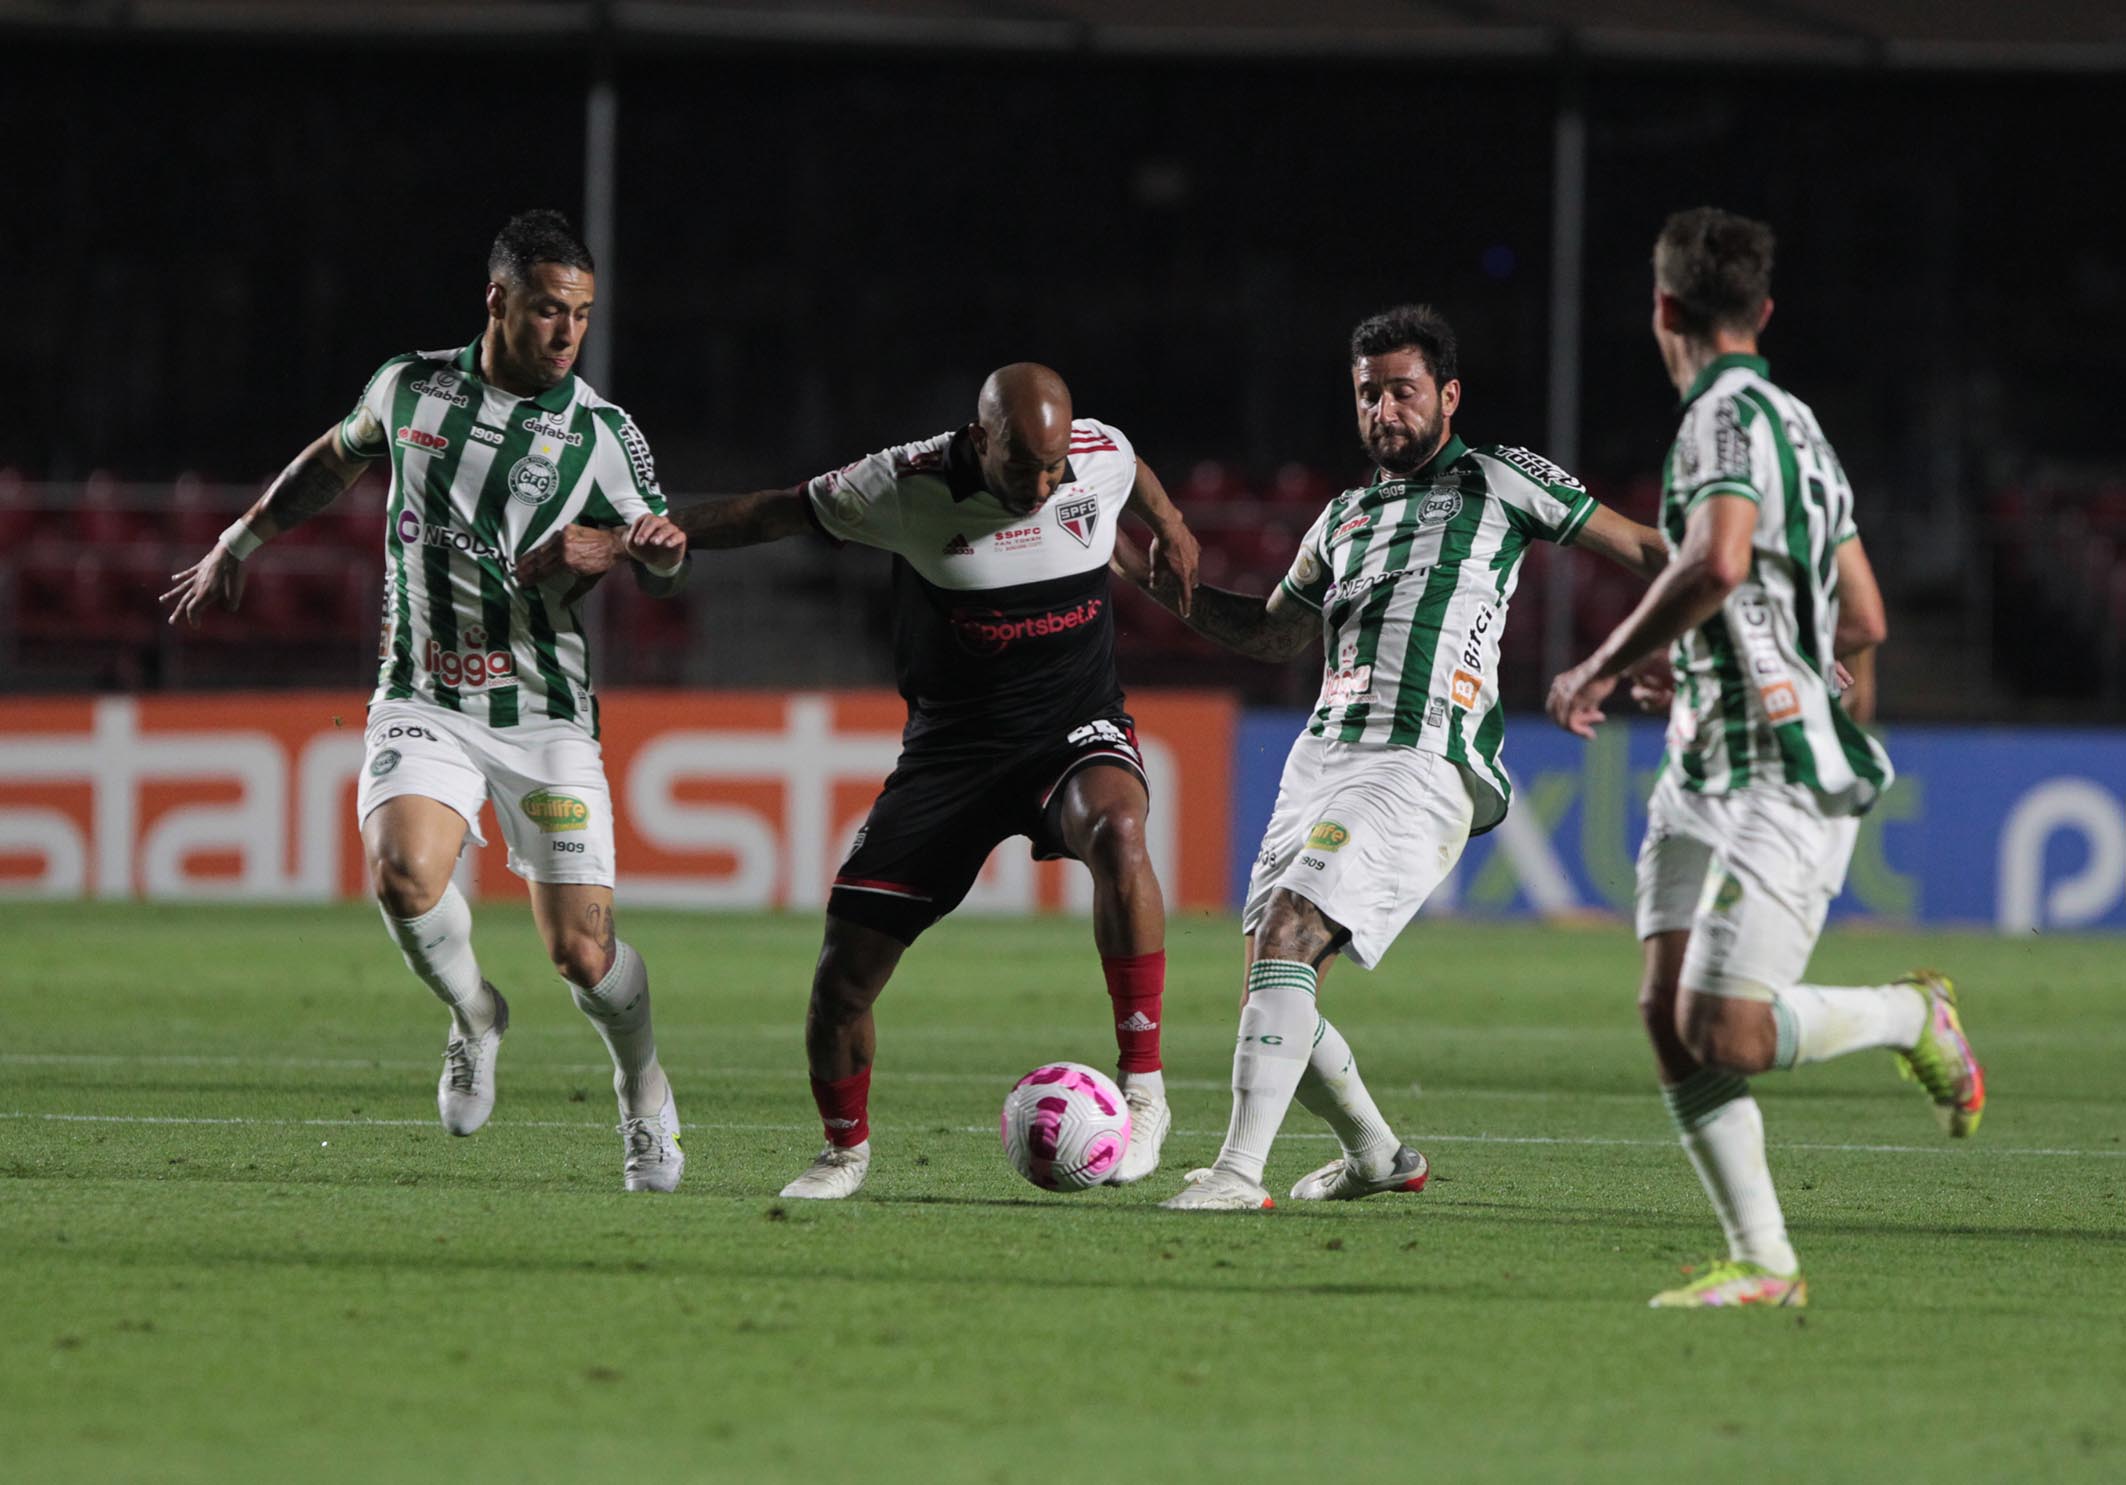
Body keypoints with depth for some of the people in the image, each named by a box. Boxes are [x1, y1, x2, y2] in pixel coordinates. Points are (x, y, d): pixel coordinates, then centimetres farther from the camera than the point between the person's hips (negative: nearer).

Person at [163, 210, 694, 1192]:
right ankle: (473, 1016, 5)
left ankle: (644, 1098, 26)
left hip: (544, 714, -1)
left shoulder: (603, 435, -4)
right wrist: (239, 546, 29)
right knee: (402, 872, -27)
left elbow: (663, 569, 3)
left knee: (581, 954, -6)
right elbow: (334, 459, 22)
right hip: (423, 701, 1)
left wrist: (656, 548, -21)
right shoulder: (410, 386, 2)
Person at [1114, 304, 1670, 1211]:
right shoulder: (1344, 518, 26)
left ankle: (1239, 1171, -27)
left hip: (1419, 769, -7)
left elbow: (1642, 551, 11)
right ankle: (1375, 1157, 25)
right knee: (1272, 987, 3)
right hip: (1322, 756, 7)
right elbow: (1270, 633, 39)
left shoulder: (1498, 481, 8)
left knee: (1283, 939, -24)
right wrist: (1155, 577, 28)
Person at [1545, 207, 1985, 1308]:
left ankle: (1915, 1015, 11)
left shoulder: (1728, 415, -12)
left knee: (1727, 1032, -14)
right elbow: (1861, 625, 24)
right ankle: (1761, 1261, 0)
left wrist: (1606, 667, -20)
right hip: (1709, 768, 10)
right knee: (1669, 1011, 0)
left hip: (1785, 779, -10)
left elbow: (1718, 561, -31)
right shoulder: (1793, 422, 19)